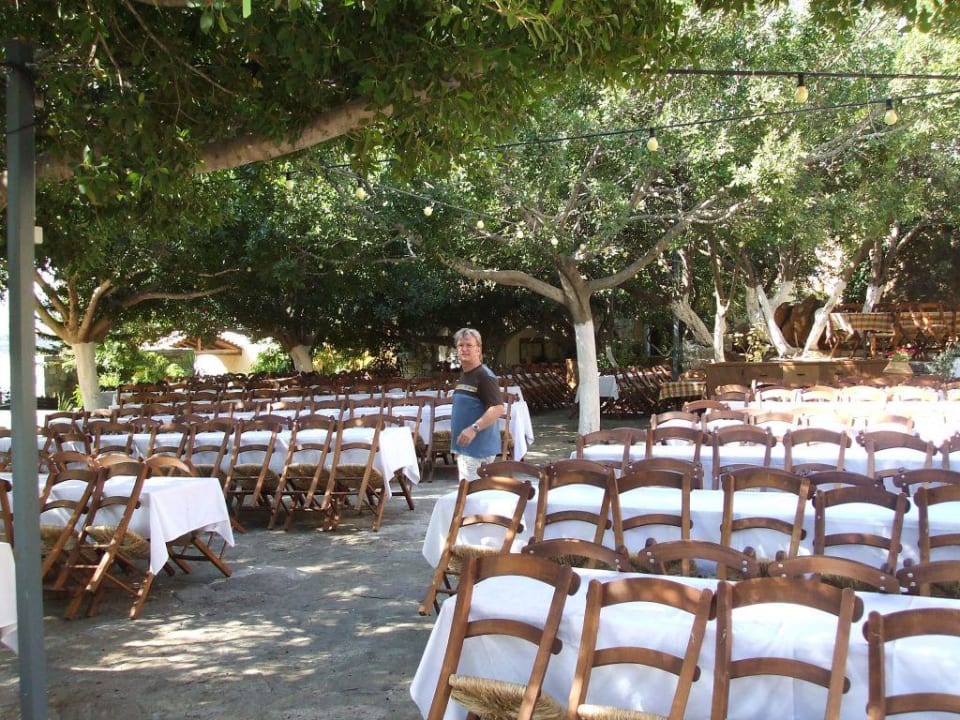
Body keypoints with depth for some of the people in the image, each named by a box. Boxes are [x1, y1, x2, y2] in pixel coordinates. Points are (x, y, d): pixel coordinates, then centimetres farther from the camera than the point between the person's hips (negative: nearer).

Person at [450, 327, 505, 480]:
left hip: (479, 447, -10)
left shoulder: (485, 376, -15)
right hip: (464, 445, 10)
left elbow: (498, 408, -23)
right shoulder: (463, 375, 14)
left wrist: (474, 428, -30)